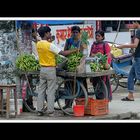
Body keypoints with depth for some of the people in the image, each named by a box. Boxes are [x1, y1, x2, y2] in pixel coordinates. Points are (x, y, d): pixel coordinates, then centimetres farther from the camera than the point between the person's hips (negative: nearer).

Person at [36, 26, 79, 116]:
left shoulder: (38, 44, 3)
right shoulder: (50, 45, -17)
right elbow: (63, 53, -18)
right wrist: (75, 50, -8)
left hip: (42, 69, 6)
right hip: (50, 69, -6)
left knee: (41, 90, 10)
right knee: (51, 91, -1)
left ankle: (40, 110, 11)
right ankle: (50, 111, 1)